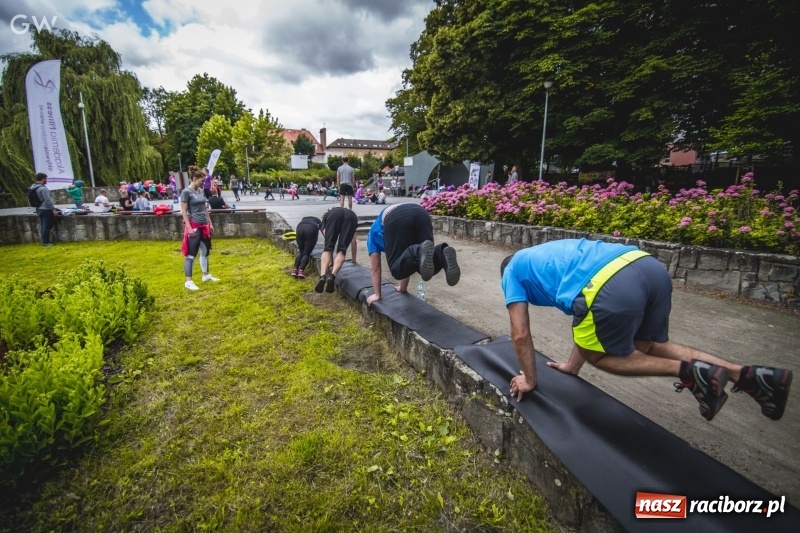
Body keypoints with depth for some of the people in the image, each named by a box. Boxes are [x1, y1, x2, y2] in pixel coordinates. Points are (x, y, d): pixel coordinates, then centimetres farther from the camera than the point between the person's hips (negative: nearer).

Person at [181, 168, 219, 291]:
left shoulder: (201, 191, 10)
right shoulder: (186, 192, -10)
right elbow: (184, 211, -13)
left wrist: (210, 223, 17)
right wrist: (189, 228, -18)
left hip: (204, 225, 8)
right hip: (194, 226, -8)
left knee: (205, 251, 16)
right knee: (191, 254, -4)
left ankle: (206, 275, 29)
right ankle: (188, 281, 1)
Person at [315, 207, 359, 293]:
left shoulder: (327, 215, 42)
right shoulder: (352, 216, 47)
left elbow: (328, 242, 36)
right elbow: (354, 242, 49)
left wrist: (331, 262, 43)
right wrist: (354, 259, 61)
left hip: (334, 215, -1)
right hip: (351, 216, 1)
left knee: (328, 248, -1)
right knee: (341, 250, 0)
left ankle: (322, 276, -24)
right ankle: (332, 276, -23)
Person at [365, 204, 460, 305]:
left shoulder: (374, 234, 37)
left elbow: (375, 269, 32)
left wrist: (377, 295, 37)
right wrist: (403, 288, 58)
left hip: (396, 220, -4)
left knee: (398, 268, -2)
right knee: (429, 268, 8)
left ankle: (421, 252, -33)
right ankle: (442, 254, -27)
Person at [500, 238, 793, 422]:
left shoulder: (512, 271, 22)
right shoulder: (550, 255, 40)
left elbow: (521, 334, 16)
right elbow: (585, 317, 41)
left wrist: (529, 380, 29)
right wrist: (572, 366, 47)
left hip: (610, 288, -8)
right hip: (650, 267, 8)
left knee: (599, 356, 19)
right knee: (649, 347, 29)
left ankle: (689, 372, 4)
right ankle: (749, 375, 17)